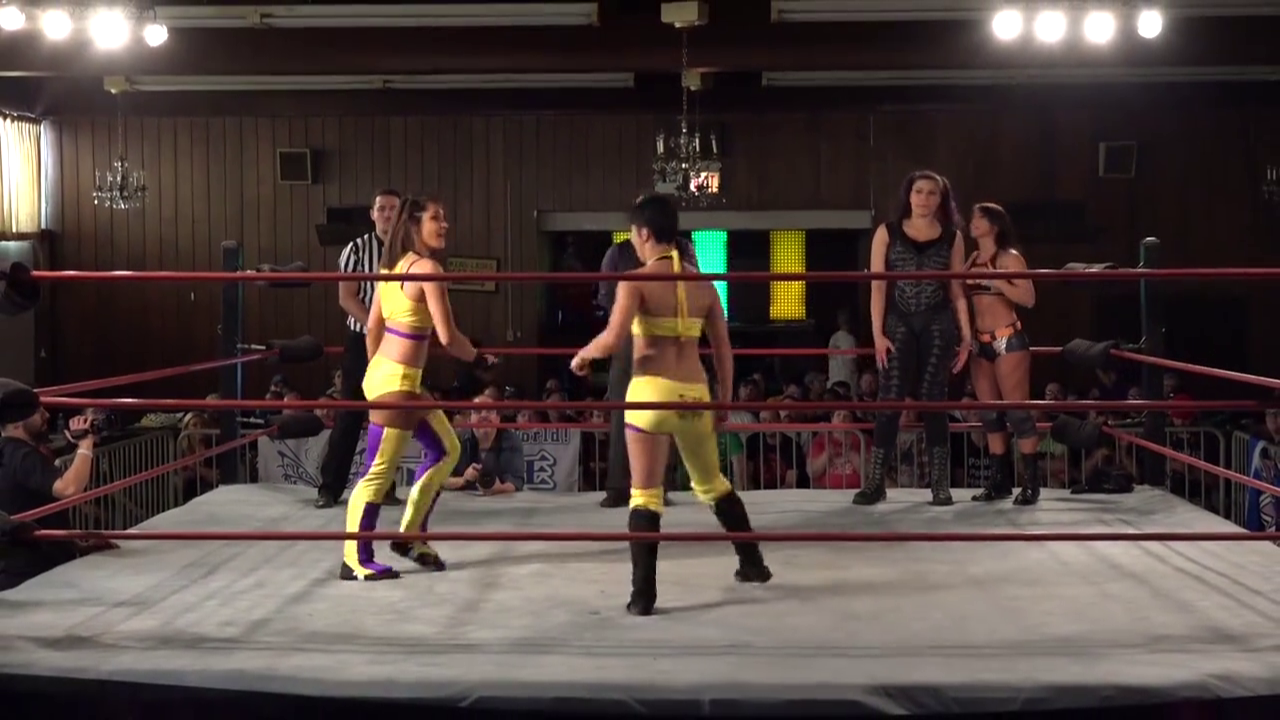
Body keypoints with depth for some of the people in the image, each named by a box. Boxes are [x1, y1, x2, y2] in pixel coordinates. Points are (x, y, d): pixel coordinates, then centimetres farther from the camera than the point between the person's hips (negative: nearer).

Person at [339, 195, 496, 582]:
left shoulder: (393, 264, 11)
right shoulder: (428, 268, -16)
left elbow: (373, 326, 15)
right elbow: (447, 337, -18)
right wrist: (479, 359, -1)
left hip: (385, 375, 10)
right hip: (396, 382, -10)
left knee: (446, 449, 19)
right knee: (379, 471, -2)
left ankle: (410, 537, 25)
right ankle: (355, 561, 7)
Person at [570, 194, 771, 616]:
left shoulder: (637, 280, -7)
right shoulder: (703, 284, 9)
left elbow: (612, 340, -18)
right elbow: (723, 349, 11)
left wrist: (584, 354, 2)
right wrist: (725, 401, 19)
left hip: (652, 392, -5)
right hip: (695, 395, 5)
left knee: (645, 495, 1)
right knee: (712, 484, 24)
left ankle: (643, 594, -2)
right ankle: (753, 563, 33)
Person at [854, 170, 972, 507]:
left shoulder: (952, 237, 7)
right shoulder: (887, 233, 4)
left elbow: (957, 290, 8)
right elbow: (878, 286, 1)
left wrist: (966, 335, 2)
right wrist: (878, 333, -7)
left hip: (938, 324, 1)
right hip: (898, 323, -1)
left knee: (932, 401, 3)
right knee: (890, 399, -5)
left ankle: (940, 482, 7)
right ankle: (875, 480, -1)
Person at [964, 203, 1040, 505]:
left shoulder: (1009, 257, -6)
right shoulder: (973, 259, 13)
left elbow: (1028, 298, -15)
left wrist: (995, 281, -20)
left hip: (1009, 340, -7)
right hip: (980, 343, 7)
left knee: (1018, 410, -7)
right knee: (990, 414, 7)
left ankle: (1031, 482, -5)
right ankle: (1000, 480, 13)